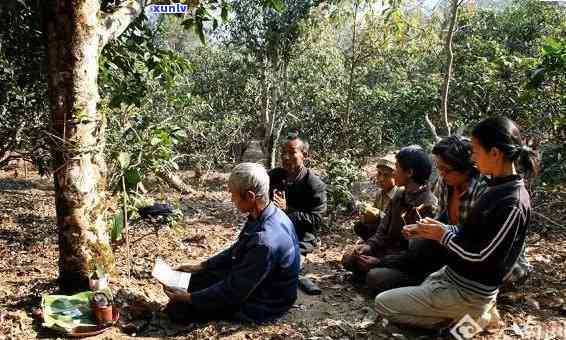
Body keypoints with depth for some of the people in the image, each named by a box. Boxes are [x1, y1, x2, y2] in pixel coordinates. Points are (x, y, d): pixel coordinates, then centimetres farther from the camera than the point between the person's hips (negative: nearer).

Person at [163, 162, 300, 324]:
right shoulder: (265, 215, -6)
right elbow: (237, 250, 10)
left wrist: (189, 298, -16)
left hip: (261, 304, -9)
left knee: (178, 308, -9)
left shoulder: (265, 241, -36)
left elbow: (233, 291, -27)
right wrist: (200, 266, 10)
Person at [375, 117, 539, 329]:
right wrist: (430, 230, 0)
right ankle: (475, 312, 15)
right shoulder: (498, 187, 3)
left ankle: (473, 317, 1)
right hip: (453, 275, 9)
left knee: (383, 304, -5)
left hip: (468, 292, -9)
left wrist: (443, 236, -12)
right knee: (402, 298, 23)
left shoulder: (512, 204, -26)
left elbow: (482, 257, -25)